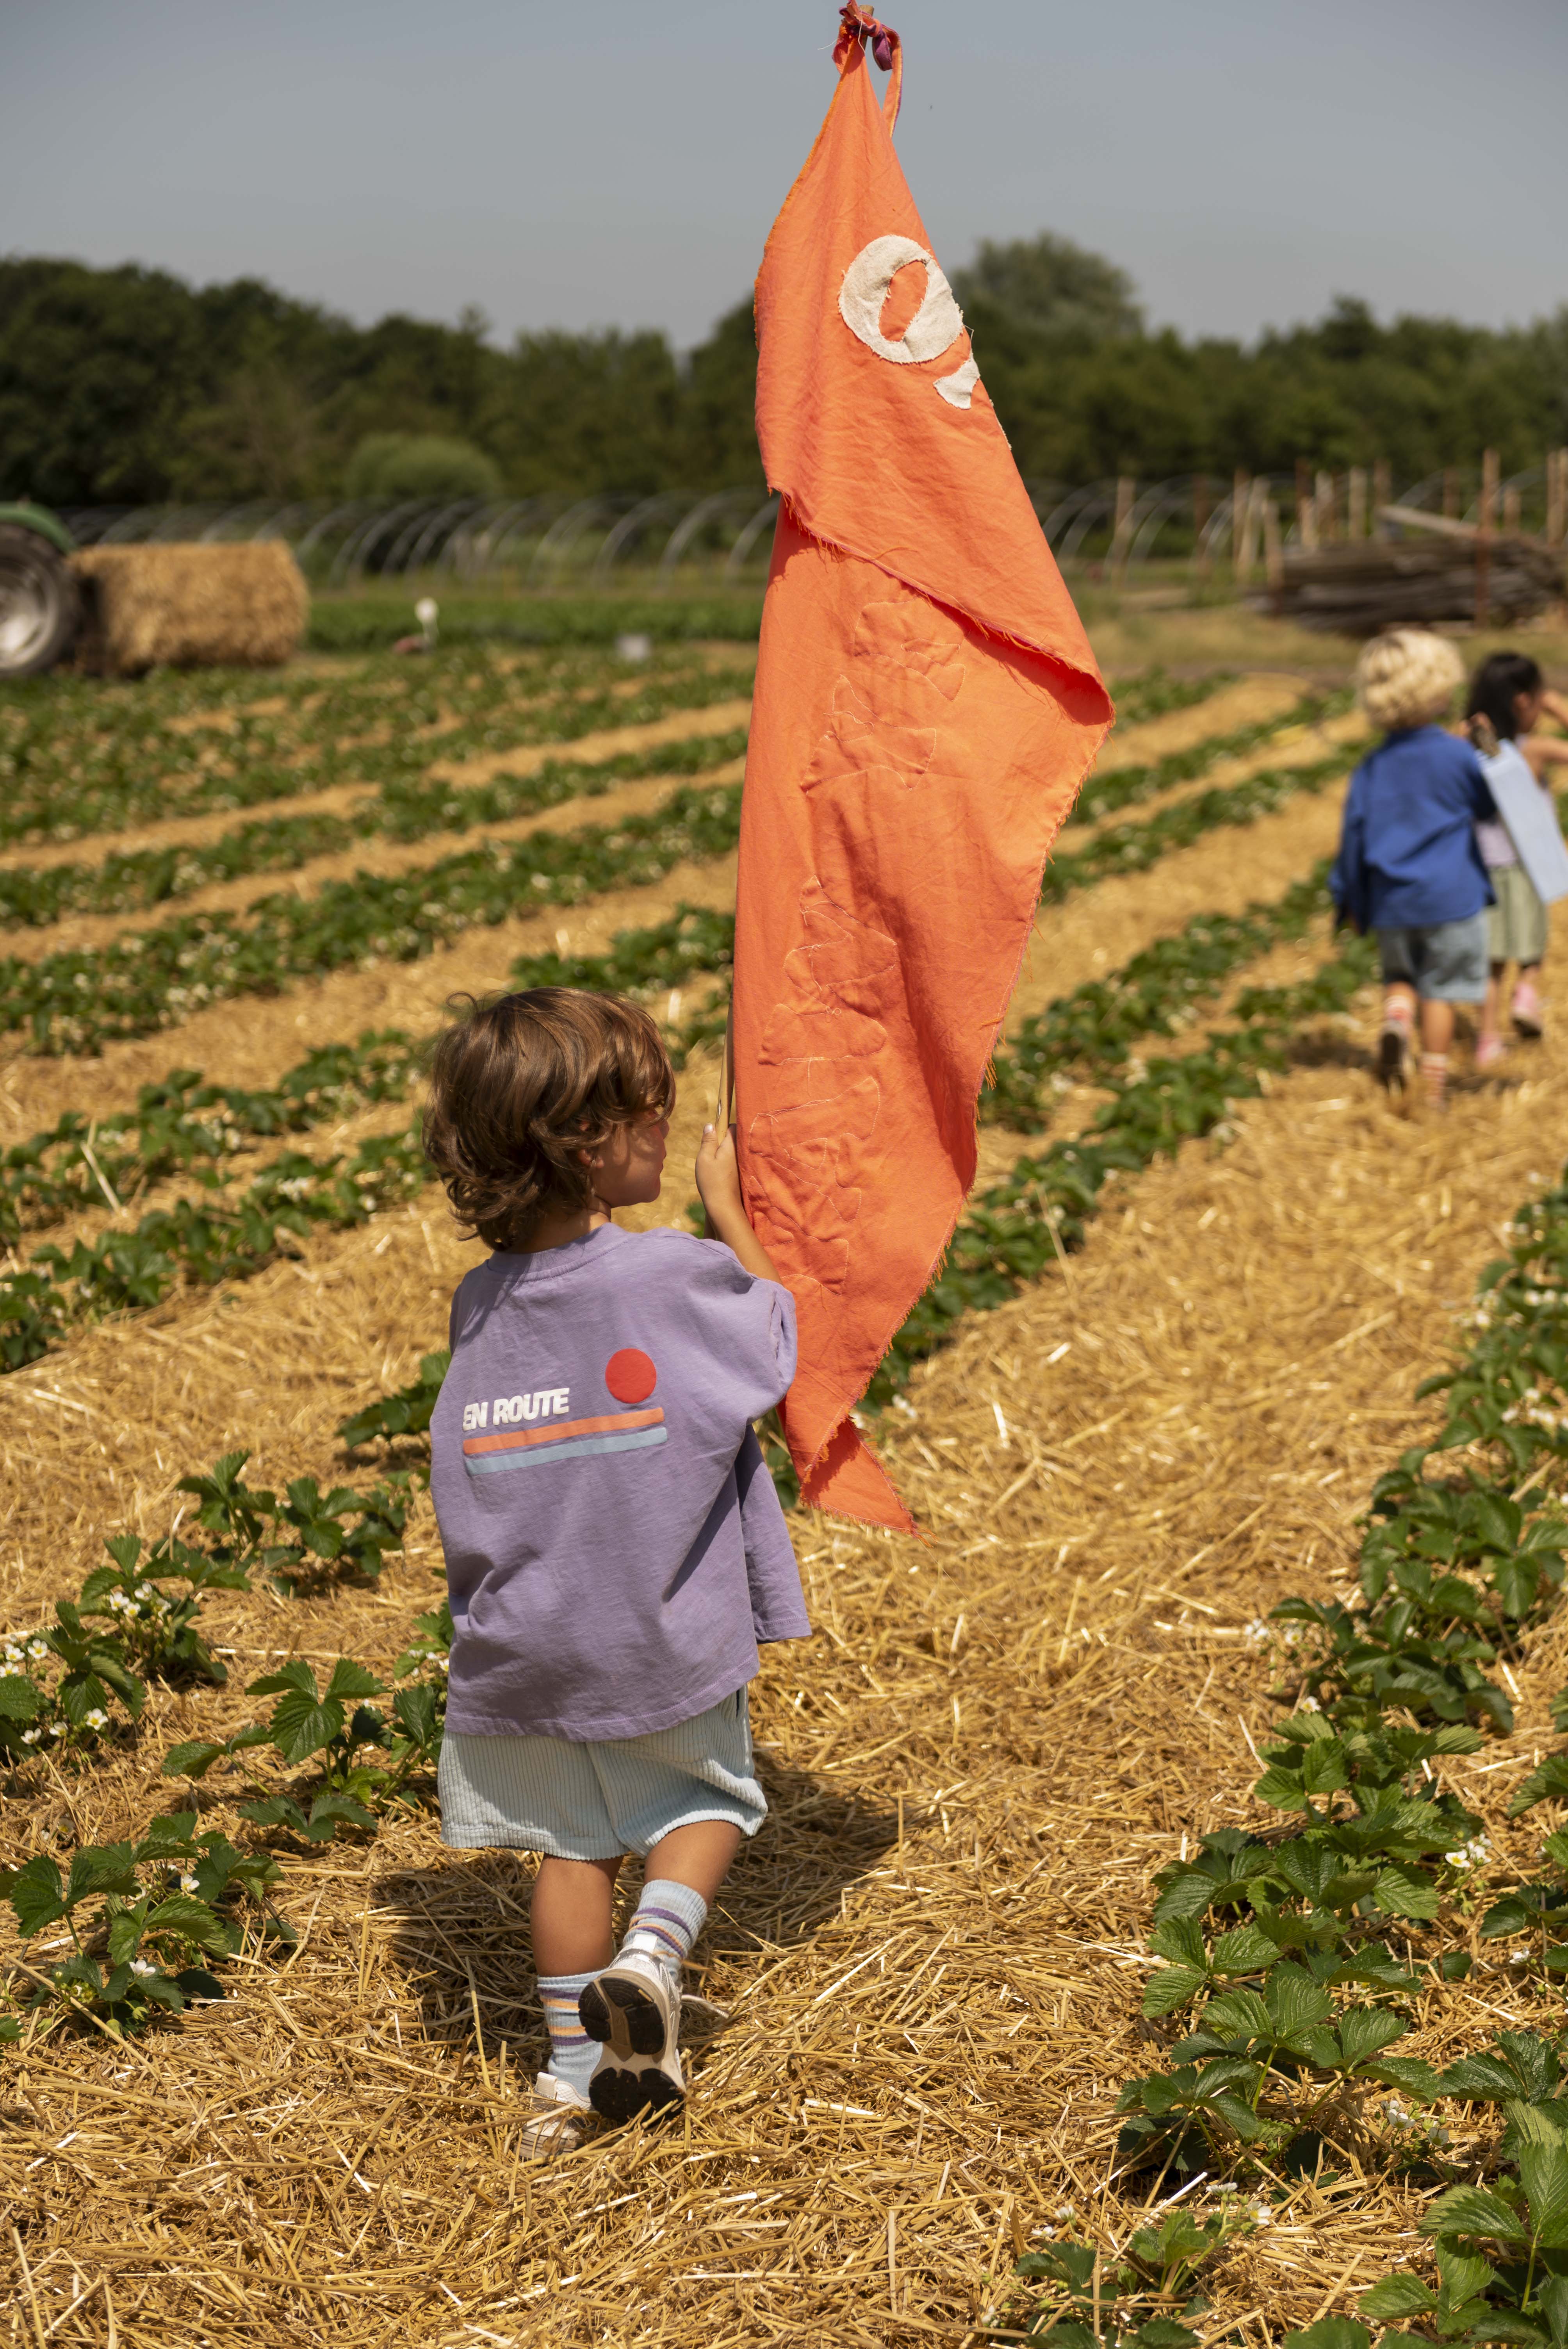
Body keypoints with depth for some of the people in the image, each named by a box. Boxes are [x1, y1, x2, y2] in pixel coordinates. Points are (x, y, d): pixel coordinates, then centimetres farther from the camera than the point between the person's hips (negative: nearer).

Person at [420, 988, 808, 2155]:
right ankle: (655, 1951, -4)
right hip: (666, 1638, -3)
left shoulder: (481, 1303, -4)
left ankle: (576, 2066, 24)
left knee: (572, 1838, 19)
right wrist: (728, 1209, 13)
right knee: (708, 1795, 21)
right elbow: (777, 1337, 4)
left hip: (526, 1648, 3)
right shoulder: (684, 1275, -16)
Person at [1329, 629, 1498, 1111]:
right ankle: (1434, 1088, 10)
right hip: (1450, 897, -3)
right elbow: (1489, 807, 6)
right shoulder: (1459, 754, -9)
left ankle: (1397, 1019, -12)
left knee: (1400, 975, 20)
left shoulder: (1372, 767, 0)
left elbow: (1354, 832, 3)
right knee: (1440, 990, 6)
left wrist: (1350, 899, 13)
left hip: (1391, 902, 3)